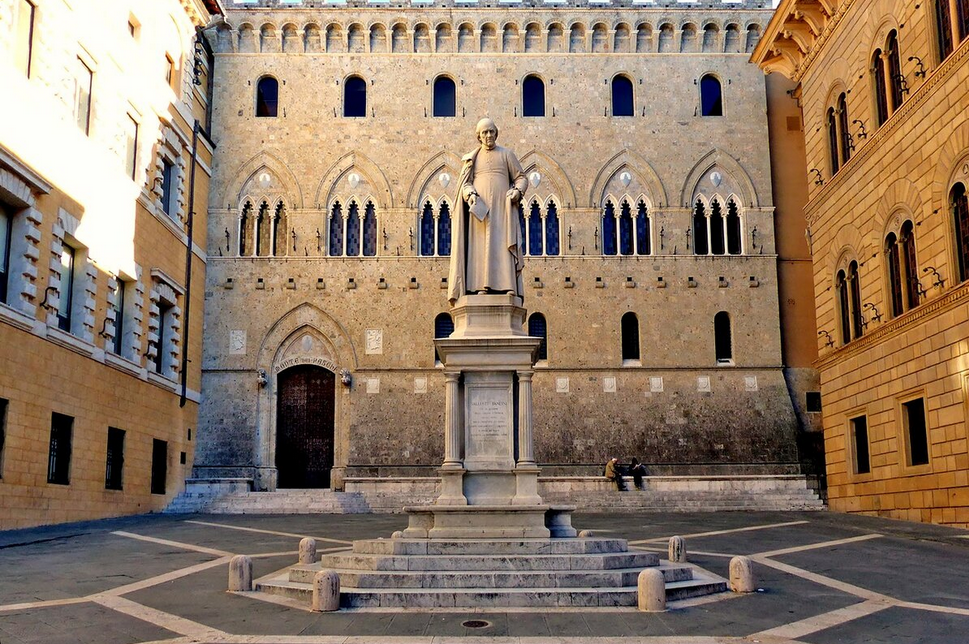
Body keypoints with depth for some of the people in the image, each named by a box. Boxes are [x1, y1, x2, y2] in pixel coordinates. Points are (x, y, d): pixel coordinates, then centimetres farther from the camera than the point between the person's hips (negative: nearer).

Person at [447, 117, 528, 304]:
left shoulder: (507, 154, 12)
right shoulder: (471, 158, 16)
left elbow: (521, 178, 10)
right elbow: (465, 183, 10)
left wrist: (518, 191, -11)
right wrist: (469, 194, -12)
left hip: (502, 207, -1)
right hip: (479, 208, 1)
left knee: (502, 245, -11)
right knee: (480, 247, -8)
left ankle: (507, 286, -17)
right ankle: (481, 286, -15)